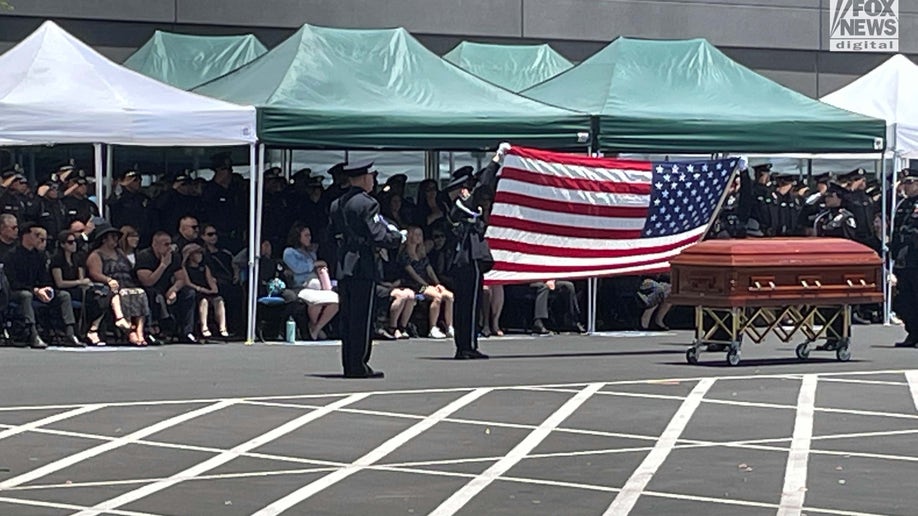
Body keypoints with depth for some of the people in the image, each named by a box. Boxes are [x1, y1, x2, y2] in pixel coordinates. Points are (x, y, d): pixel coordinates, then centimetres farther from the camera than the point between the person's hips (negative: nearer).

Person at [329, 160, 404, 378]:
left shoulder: (336, 205, 11)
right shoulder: (368, 204, -12)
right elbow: (379, 237, -18)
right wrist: (398, 237, 2)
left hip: (342, 268, 7)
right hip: (363, 267, -7)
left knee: (347, 317, 10)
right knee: (362, 318, -3)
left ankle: (349, 365, 13)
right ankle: (358, 365, -2)